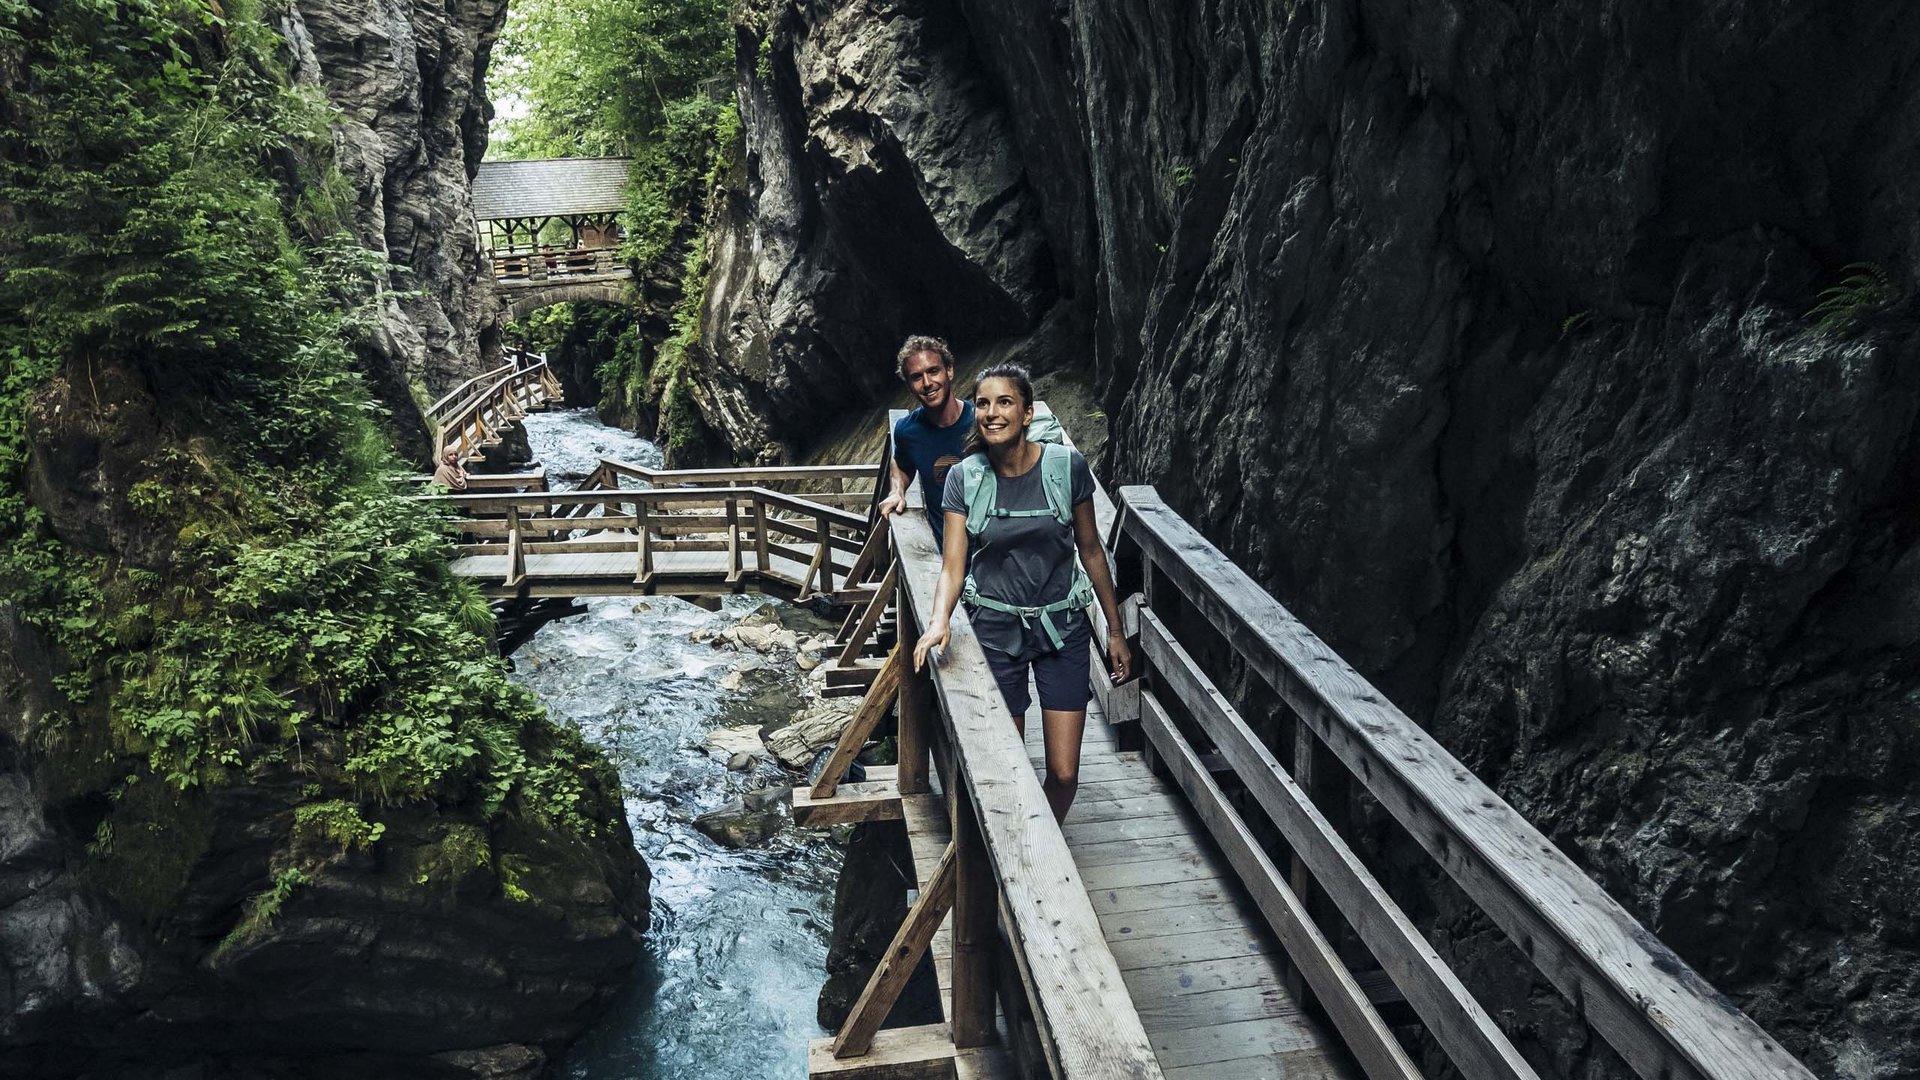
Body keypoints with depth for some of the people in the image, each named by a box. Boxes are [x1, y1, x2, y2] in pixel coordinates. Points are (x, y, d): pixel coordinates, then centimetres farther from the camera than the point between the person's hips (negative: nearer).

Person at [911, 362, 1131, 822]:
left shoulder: (1067, 466, -9)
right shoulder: (965, 478, -7)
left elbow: (1090, 550, 2)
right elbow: (953, 565, -9)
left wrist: (1115, 629, 6)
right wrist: (939, 620, -30)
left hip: (1062, 626, 0)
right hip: (995, 629, 0)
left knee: (1063, 772, -1)